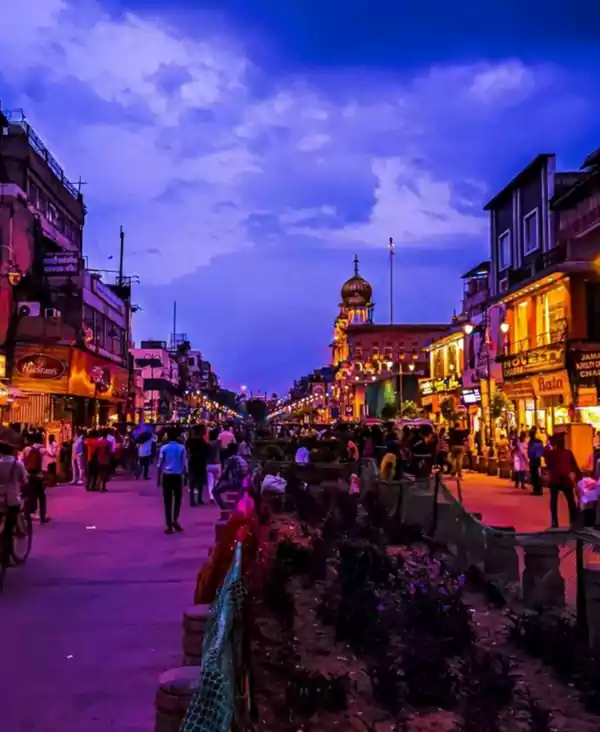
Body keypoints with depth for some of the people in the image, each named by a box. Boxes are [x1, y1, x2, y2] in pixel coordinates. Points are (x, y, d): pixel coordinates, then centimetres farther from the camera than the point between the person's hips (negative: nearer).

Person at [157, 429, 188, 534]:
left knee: (168, 501, 3)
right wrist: (185, 476, 10)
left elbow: (160, 465, -2)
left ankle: (169, 525, 2)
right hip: (178, 476, 1)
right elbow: (184, 464, 1)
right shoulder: (182, 448, 0)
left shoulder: (164, 448, -2)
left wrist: (158, 478, 4)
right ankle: (175, 520, 5)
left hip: (167, 476, 0)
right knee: (178, 499, 17)